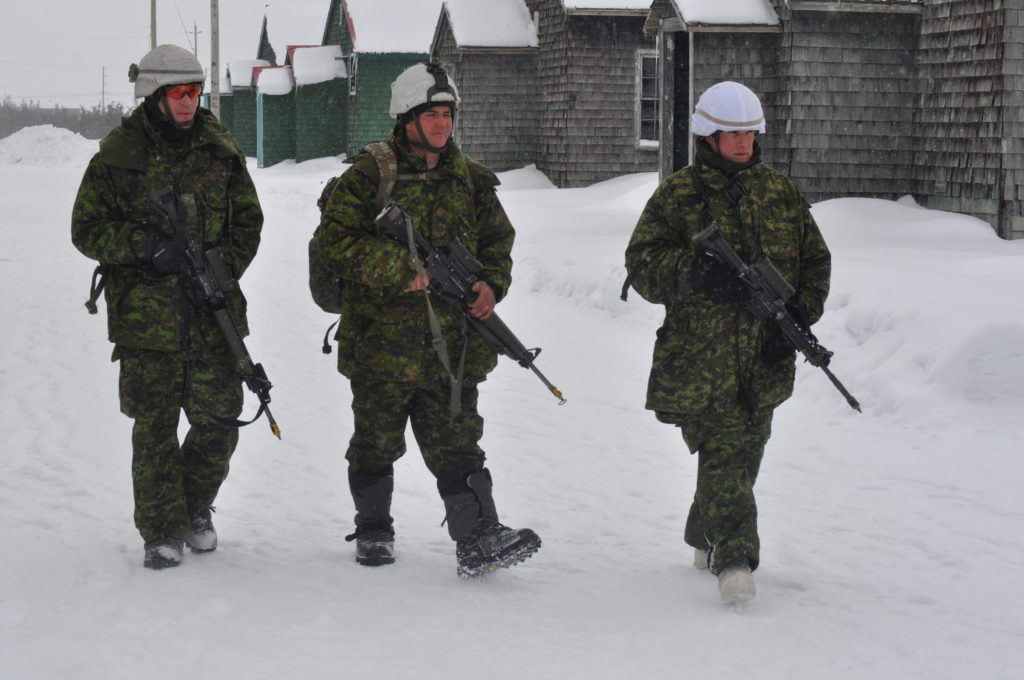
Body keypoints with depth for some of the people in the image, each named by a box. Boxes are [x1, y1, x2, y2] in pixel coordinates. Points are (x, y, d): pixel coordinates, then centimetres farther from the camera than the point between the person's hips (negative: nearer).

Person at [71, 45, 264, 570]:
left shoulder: (220, 151, 7)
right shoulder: (116, 157, -2)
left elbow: (248, 219, 14)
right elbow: (87, 230, 0)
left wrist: (226, 267, -4)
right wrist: (144, 244, -16)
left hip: (215, 312, 3)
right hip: (147, 314, -2)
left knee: (219, 420, 4)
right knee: (154, 427, 1)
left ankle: (196, 508, 29)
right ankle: (161, 532, 13)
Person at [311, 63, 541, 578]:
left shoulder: (470, 179, 11)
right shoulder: (368, 175, -4)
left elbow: (497, 240, 20)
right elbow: (332, 242, -11)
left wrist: (491, 285, -1)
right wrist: (401, 271, -18)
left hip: (451, 341, 3)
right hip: (381, 338, -3)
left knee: (456, 442, -2)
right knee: (376, 443, 10)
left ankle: (478, 540, -7)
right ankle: (373, 532, 27)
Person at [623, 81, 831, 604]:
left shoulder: (782, 196, 11)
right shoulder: (676, 195, 0)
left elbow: (815, 261, 16)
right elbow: (641, 265, -4)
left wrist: (800, 316, -2)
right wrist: (696, 272, -22)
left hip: (764, 359, 5)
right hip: (700, 356, -5)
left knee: (744, 452, 13)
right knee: (723, 449, -14)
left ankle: (705, 539, 33)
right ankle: (735, 559, -18)